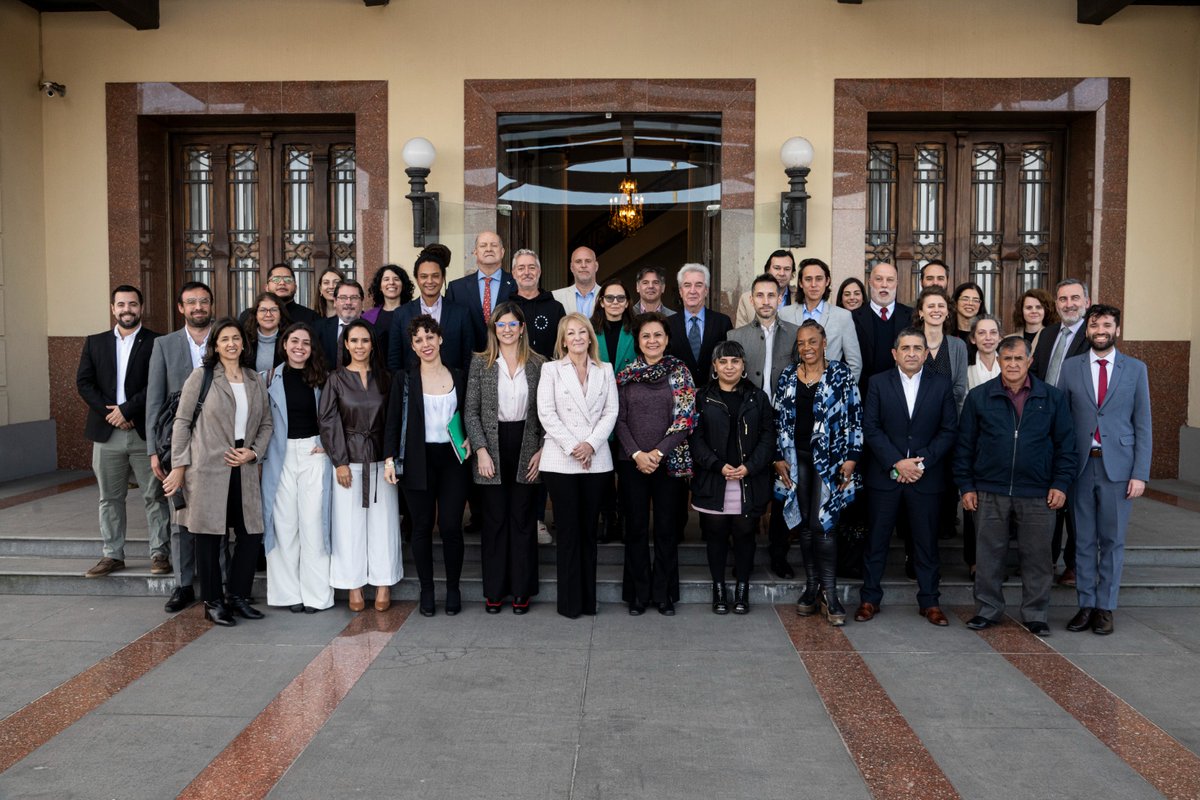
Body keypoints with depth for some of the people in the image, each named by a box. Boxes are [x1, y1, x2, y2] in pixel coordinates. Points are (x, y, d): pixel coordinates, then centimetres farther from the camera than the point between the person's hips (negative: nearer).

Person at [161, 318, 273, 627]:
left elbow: (266, 424, 16)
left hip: (243, 470, 4)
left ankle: (238, 597, 20)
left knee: (252, 534, 3)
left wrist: (254, 451, -1)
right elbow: (182, 422, -1)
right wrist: (179, 466, -5)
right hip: (207, 468, -4)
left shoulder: (256, 380, 11)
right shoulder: (201, 377, 0)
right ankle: (213, 603, 15)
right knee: (209, 537, 3)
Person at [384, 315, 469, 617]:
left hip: (452, 459, 1)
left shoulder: (458, 377, 9)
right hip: (418, 461, -1)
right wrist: (390, 458, -7)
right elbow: (393, 422, 1)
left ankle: (453, 588, 14)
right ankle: (426, 590, 16)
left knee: (451, 526, -2)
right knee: (422, 527, 4)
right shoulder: (404, 379, 3)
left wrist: (468, 440, -1)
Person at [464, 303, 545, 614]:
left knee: (523, 519, 6)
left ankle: (522, 590, 15)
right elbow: (471, 411, 0)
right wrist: (481, 450, -9)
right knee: (494, 520, 4)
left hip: (526, 449, 1)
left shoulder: (538, 364, 3)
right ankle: (494, 590, 15)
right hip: (492, 448, 0)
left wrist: (541, 451, -4)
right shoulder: (480, 362, 2)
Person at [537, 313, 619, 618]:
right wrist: (572, 447, -11)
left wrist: (591, 444, -9)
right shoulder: (551, 369, 6)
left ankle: (588, 599, 14)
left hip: (596, 460, 2)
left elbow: (611, 412, 5)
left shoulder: (605, 370, 13)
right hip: (560, 461, -2)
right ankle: (570, 601, 8)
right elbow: (546, 413, -3)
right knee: (568, 530, 0)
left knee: (589, 529, 7)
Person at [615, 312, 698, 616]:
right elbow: (619, 419, 3)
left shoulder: (680, 372, 1)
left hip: (669, 462, -1)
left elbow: (686, 418, -5)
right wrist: (636, 453, -9)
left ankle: (664, 594, 16)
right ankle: (638, 593, 17)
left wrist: (658, 452, -11)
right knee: (636, 527, 6)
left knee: (667, 528, 5)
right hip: (633, 462, 1)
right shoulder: (626, 374, 6)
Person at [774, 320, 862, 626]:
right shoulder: (788, 376, 8)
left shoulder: (841, 375, -2)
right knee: (804, 525, 8)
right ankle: (811, 588, 18)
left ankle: (828, 593, 1)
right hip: (797, 459, 4)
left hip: (829, 460, -4)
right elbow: (779, 420, 10)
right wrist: (779, 458, 4)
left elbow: (854, 418, -3)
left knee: (822, 524, -9)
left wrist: (851, 458, -9)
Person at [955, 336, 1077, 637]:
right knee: (989, 555, 7)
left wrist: (1061, 484, -1)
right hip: (990, 493, 0)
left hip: (1038, 494, 0)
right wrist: (966, 485, 1)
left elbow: (1065, 445, 7)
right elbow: (964, 445, 5)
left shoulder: (1052, 398, 5)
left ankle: (1035, 614, 20)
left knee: (1037, 556, 6)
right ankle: (987, 610, 21)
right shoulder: (978, 397, 3)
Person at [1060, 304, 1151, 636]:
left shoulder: (1135, 369, 3)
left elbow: (1143, 425, 2)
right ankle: (1086, 604, 17)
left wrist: (1140, 473, -5)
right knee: (1084, 540, 8)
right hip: (1081, 464, 1)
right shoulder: (1070, 367, 4)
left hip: (1117, 466, -1)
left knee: (1112, 540, 7)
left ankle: (1105, 607, 17)